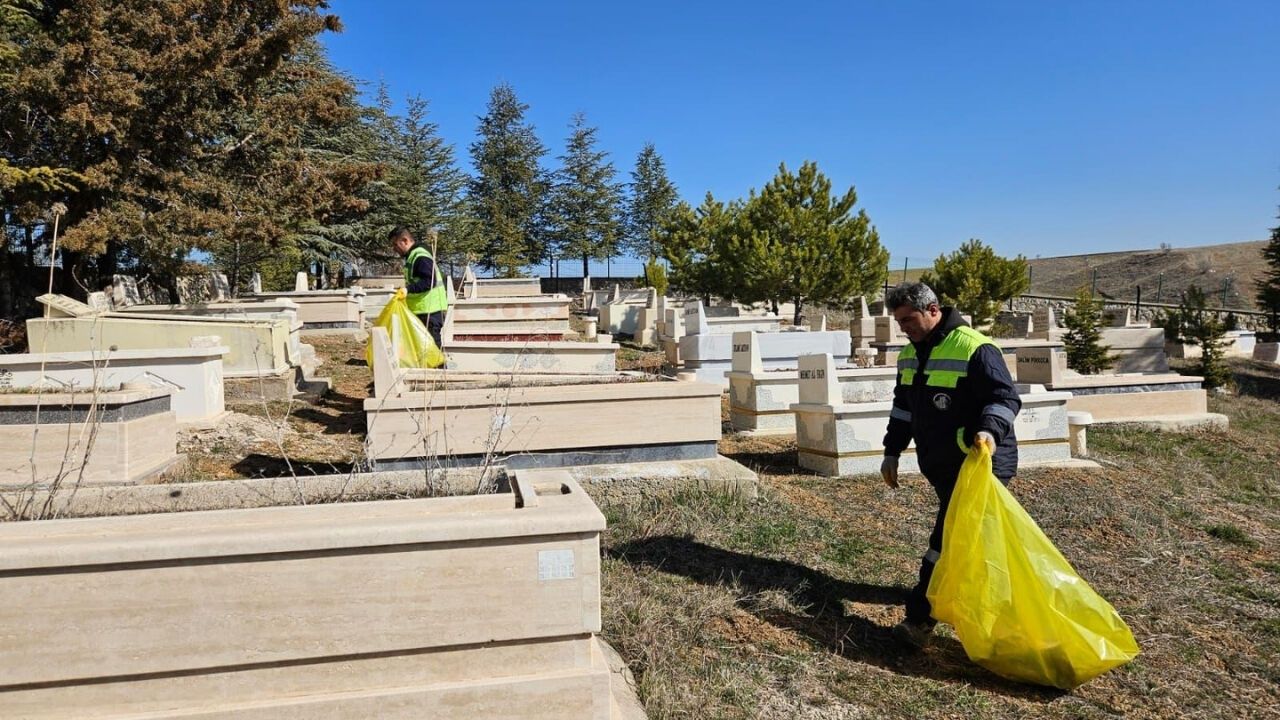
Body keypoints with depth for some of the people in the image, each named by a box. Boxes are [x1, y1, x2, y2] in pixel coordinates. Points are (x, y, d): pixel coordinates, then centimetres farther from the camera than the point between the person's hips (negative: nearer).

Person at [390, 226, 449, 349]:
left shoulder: (420, 257, -15)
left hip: (430, 310, -10)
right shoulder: (412, 256, 18)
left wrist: (408, 289, -31)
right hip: (422, 310, 10)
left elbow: (430, 281, -25)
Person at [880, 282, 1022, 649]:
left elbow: (1006, 397, -18)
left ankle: (920, 619, -7)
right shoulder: (911, 354, 11)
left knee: (947, 543, -9)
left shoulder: (974, 348, -16)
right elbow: (903, 406, 20)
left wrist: (990, 429, -36)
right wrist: (892, 451, 16)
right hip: (941, 466, 9)